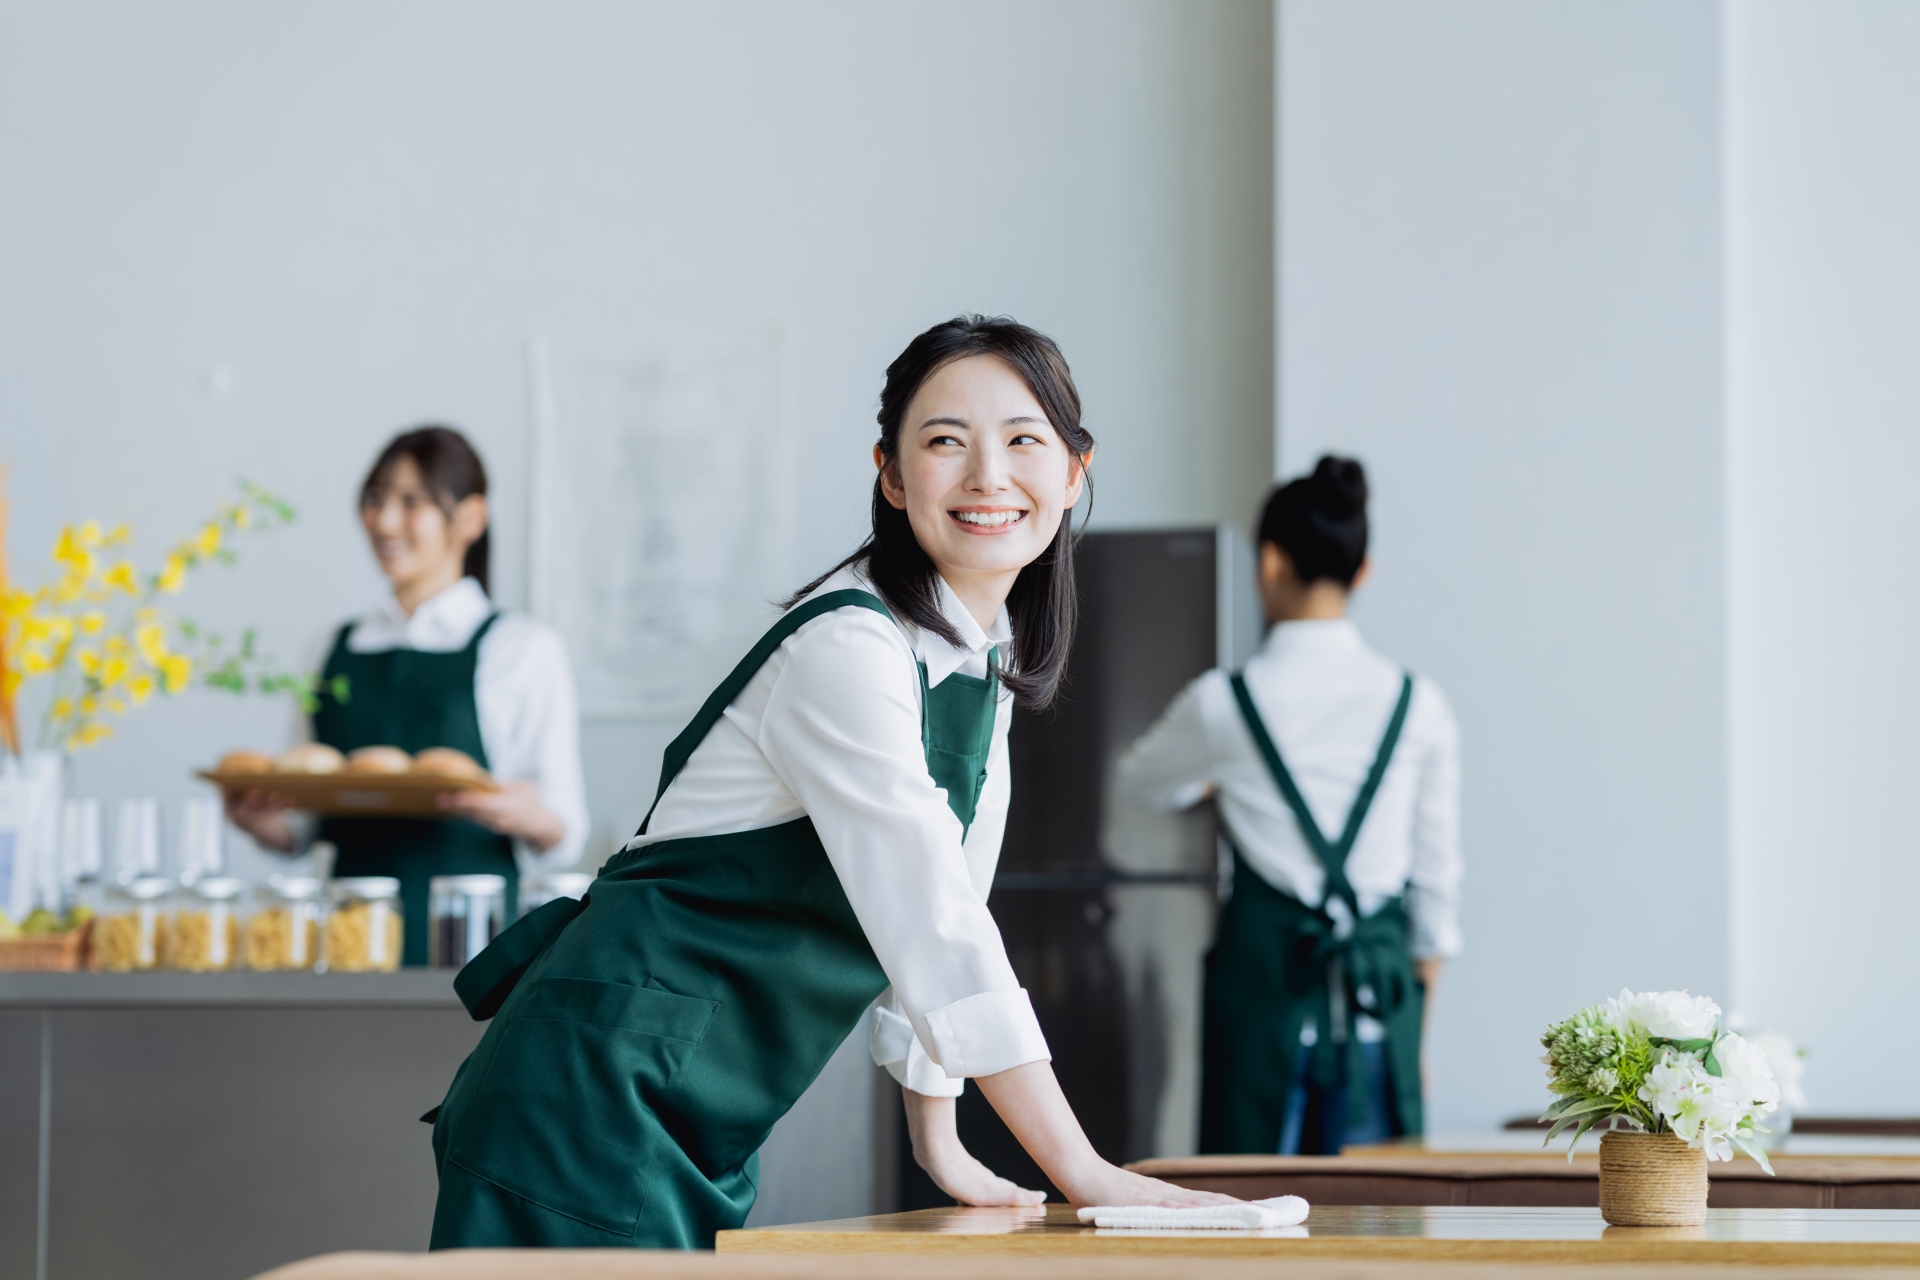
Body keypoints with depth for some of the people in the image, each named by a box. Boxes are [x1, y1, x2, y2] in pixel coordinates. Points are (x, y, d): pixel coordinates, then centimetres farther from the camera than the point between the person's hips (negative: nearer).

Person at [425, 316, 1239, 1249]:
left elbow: (937, 912, 17)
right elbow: (930, 926, -24)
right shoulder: (846, 649, -19)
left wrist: (939, 1145, 16)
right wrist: (1080, 1171, -25)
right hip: (604, 1093, -9)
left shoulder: (990, 658, 9)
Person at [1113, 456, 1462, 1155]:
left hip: (1265, 969, -2)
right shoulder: (1417, 705, 2)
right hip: (1381, 970, 2)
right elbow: (1436, 878, 8)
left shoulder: (1224, 704, -4)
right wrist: (1416, 1018, 17)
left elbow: (1136, 783, 17)